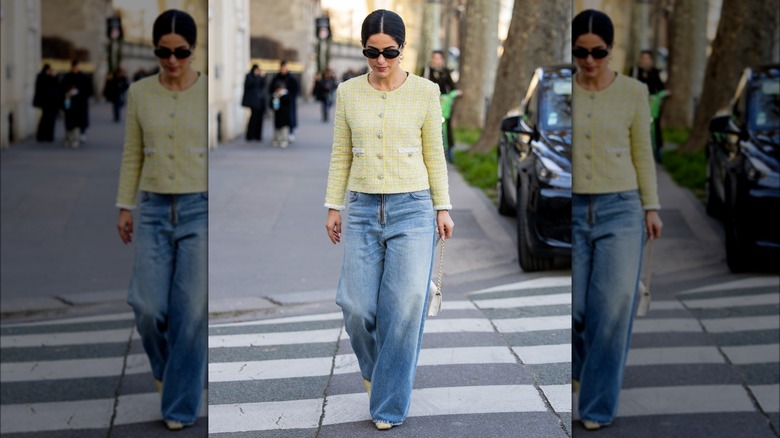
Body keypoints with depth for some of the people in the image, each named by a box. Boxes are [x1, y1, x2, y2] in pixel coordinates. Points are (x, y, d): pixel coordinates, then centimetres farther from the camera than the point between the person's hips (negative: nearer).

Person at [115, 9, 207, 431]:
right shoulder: (139, 93, 3)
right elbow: (132, 155, 9)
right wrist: (124, 208, 4)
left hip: (201, 211, -2)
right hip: (155, 213, 2)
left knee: (191, 312, -5)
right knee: (148, 307, -9)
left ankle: (180, 404, 11)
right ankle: (166, 361, 26)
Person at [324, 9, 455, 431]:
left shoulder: (425, 92, -1)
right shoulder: (348, 93, 4)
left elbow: (434, 154, 5)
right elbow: (340, 154, 10)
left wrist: (443, 208, 3)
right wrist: (333, 206, 7)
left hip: (413, 209, -2)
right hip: (363, 210, 2)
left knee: (405, 308, -5)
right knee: (356, 306, -3)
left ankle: (388, 404, 9)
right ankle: (375, 365, 31)